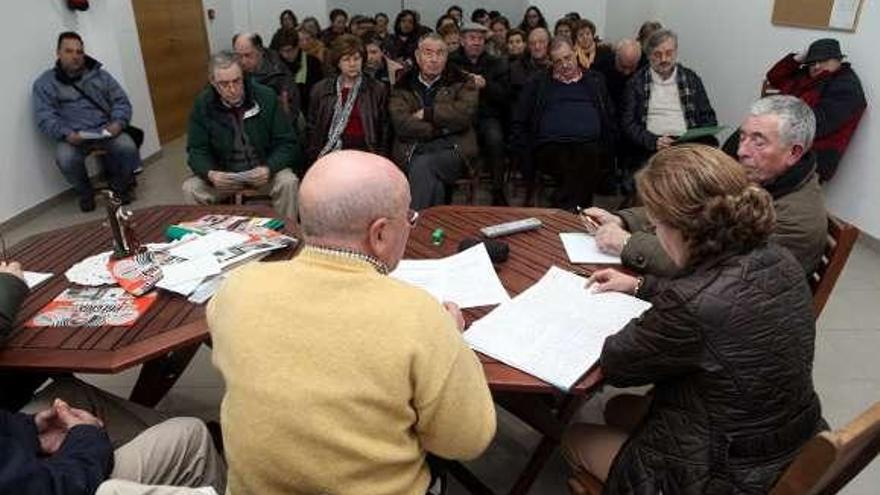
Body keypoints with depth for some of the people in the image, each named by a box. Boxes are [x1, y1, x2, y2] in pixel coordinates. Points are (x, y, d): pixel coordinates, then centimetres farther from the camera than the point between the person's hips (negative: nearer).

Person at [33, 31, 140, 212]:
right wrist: (66, 133, -23)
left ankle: (119, 186, 2)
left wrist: (118, 122, -12)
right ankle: (85, 193, 0)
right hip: (73, 136, -1)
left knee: (128, 147, -29)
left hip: (105, 131, 1)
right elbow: (44, 117, -4)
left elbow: (121, 101, 10)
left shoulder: (99, 74, 13)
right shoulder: (44, 83, 6)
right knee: (66, 159, -33)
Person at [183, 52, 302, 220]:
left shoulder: (266, 97, -10)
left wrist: (269, 168, -27)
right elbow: (197, 150, -1)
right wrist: (210, 174, -24)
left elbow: (287, 143, -8)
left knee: (288, 182, -29)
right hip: (224, 174, 2)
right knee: (191, 189, -20)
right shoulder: (202, 105, -5)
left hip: (263, 170, -1)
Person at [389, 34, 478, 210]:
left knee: (422, 165, -32)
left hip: (453, 149, -1)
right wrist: (443, 127, -6)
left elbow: (466, 113, -5)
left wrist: (427, 113, -3)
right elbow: (401, 123, -2)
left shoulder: (461, 81, 15)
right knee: (431, 177, -33)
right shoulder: (403, 86, 16)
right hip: (413, 150, 1)